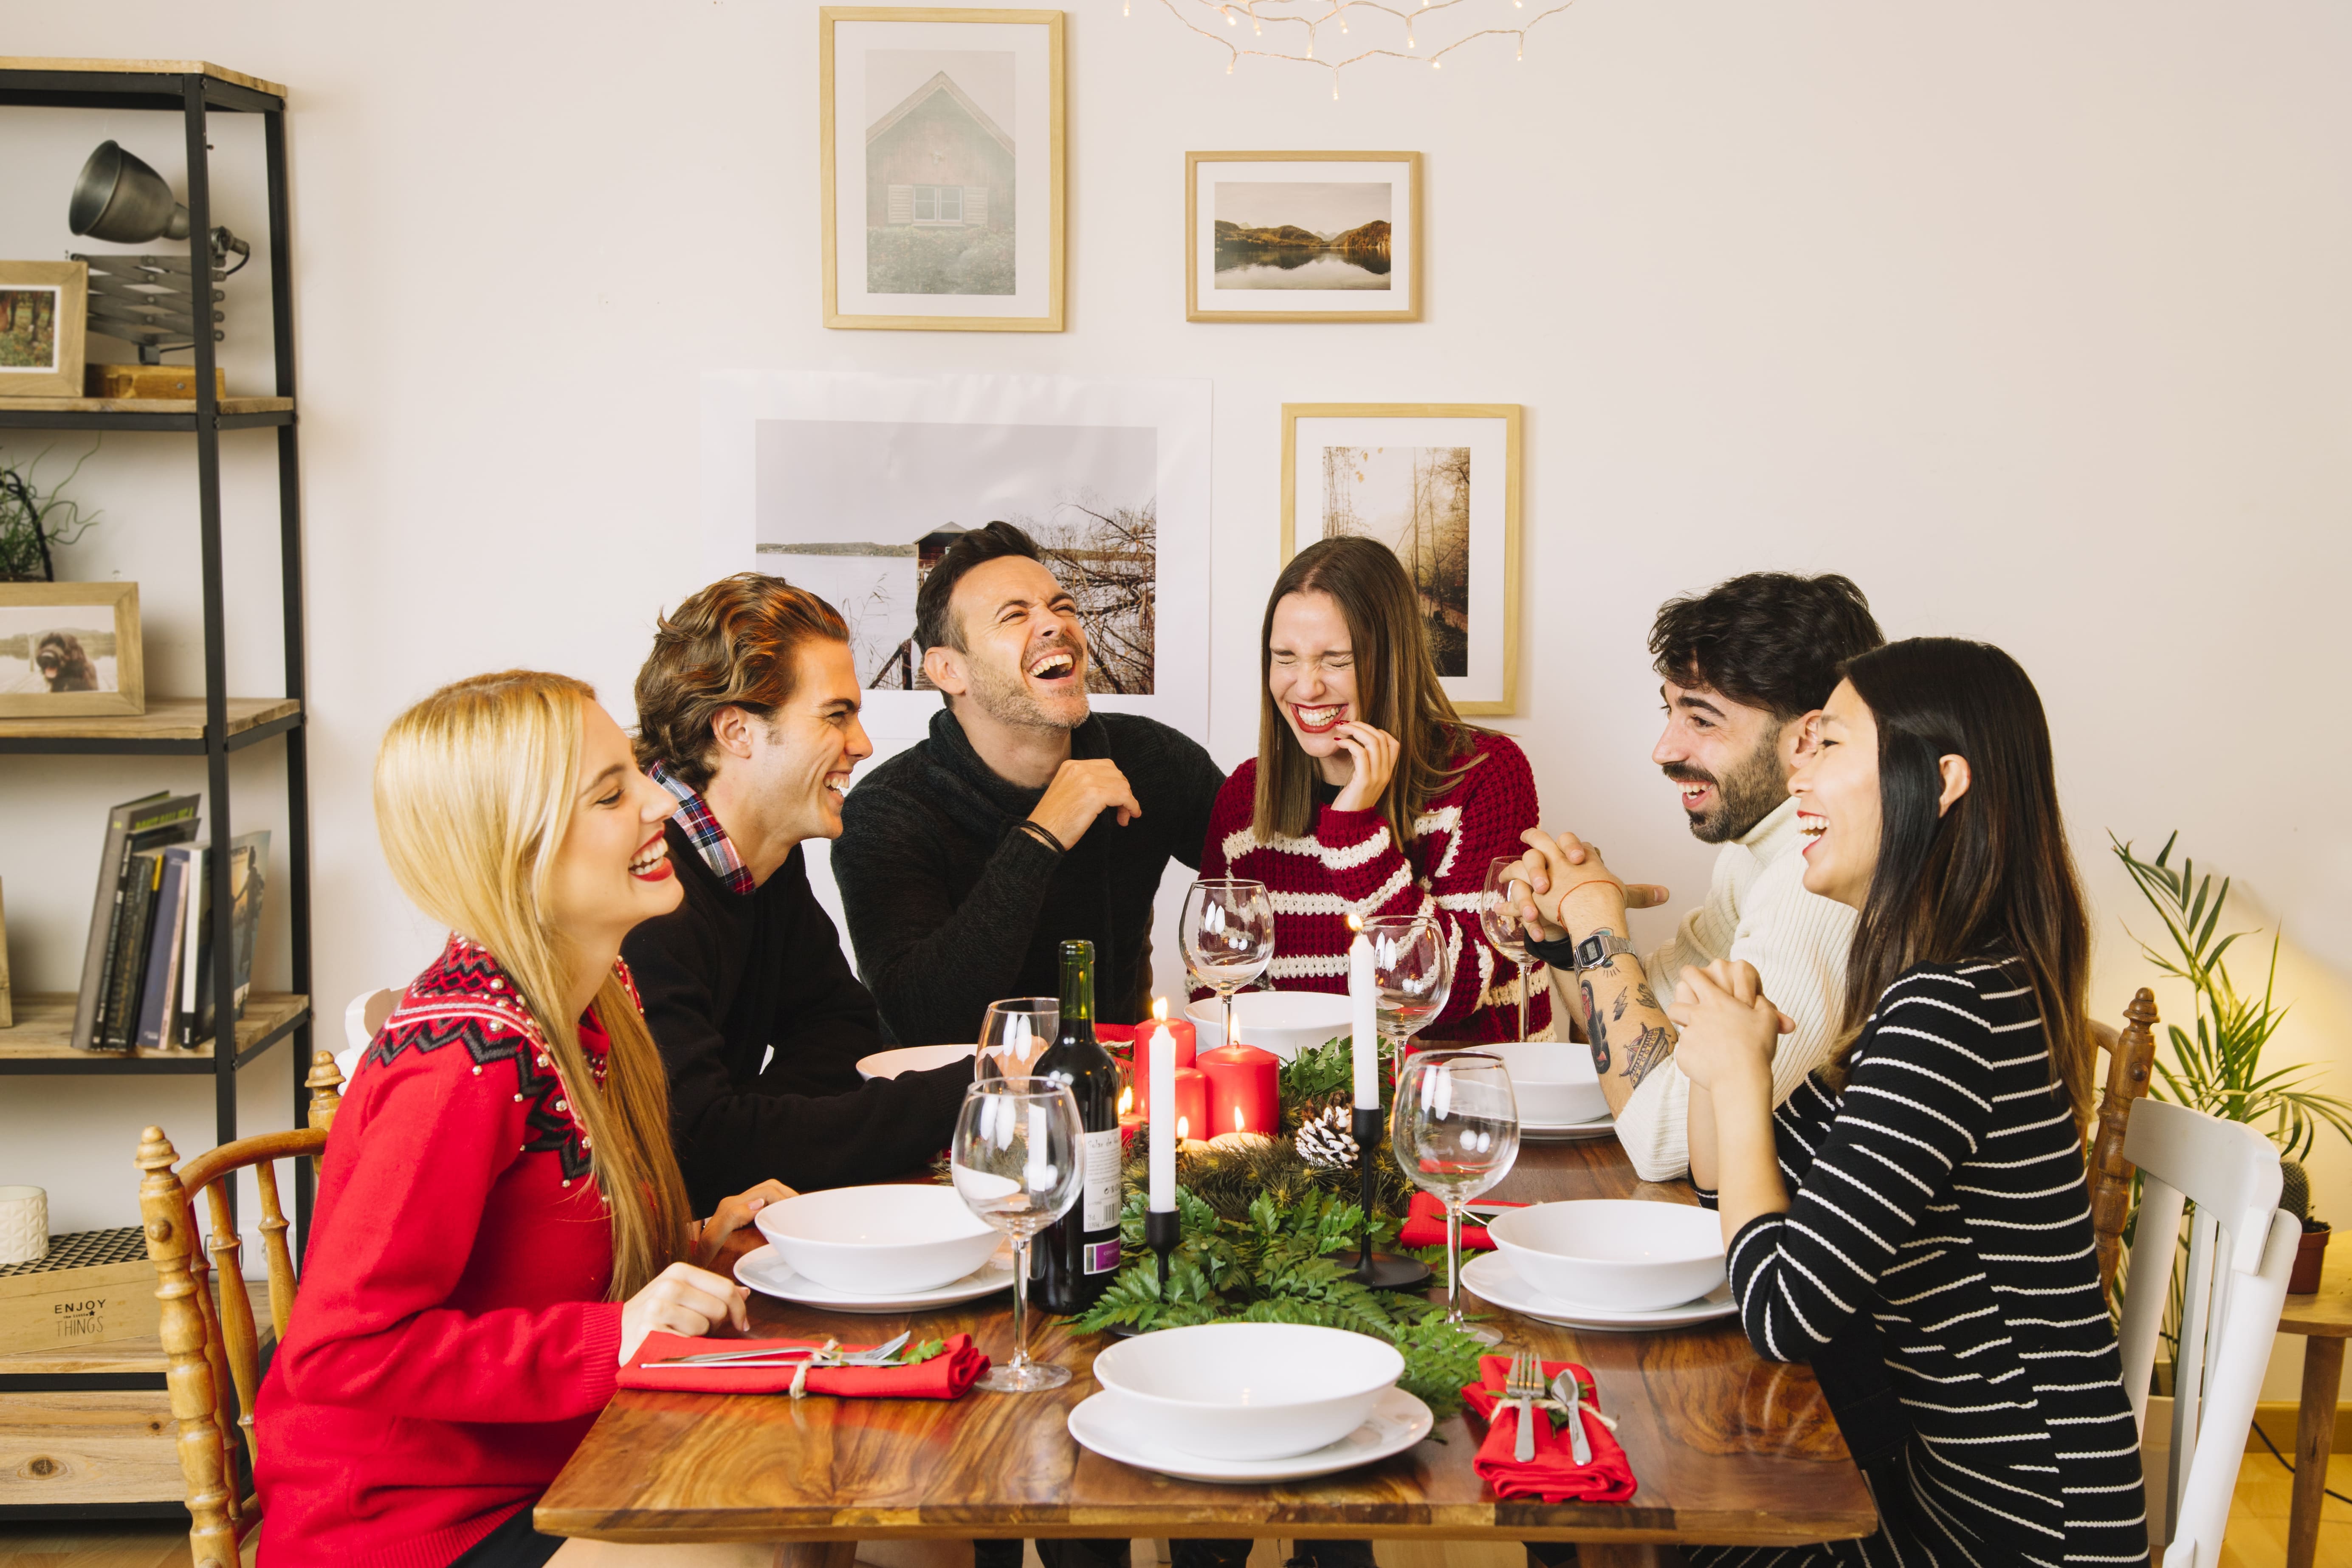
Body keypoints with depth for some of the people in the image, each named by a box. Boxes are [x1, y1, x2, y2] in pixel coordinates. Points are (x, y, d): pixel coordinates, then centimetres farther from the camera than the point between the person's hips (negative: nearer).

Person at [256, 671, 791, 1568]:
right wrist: (612, 1338, -26)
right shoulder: (475, 1058, -23)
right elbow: (340, 1351, -25)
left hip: (546, 1476, 9)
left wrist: (694, 1250, 3)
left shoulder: (591, 1004, 6)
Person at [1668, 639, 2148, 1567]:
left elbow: (1784, 1314, -26)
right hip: (1945, 1466, 8)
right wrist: (1717, 1050, -3)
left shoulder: (1948, 1011, -25)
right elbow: (1733, 1197, 16)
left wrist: (1743, 1075, -12)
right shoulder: (1938, 984, 6)